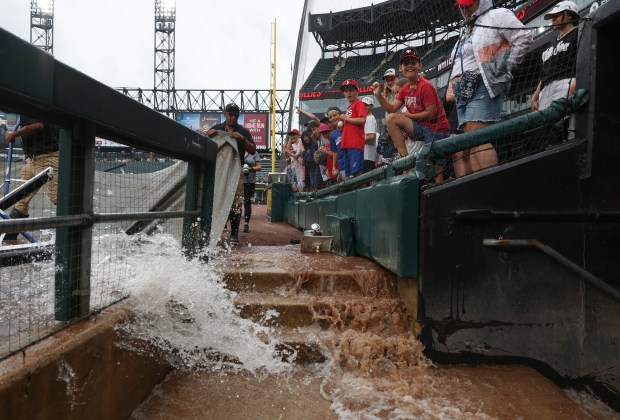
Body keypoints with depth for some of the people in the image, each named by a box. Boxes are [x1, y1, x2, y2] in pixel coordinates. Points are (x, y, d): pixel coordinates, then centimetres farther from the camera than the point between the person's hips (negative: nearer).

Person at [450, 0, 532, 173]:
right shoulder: (466, 31, 29)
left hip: (483, 88, -9)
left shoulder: (496, 16, 4)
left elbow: (523, 38, -5)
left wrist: (505, 67, -6)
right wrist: (459, 88, 16)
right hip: (464, 92, 9)